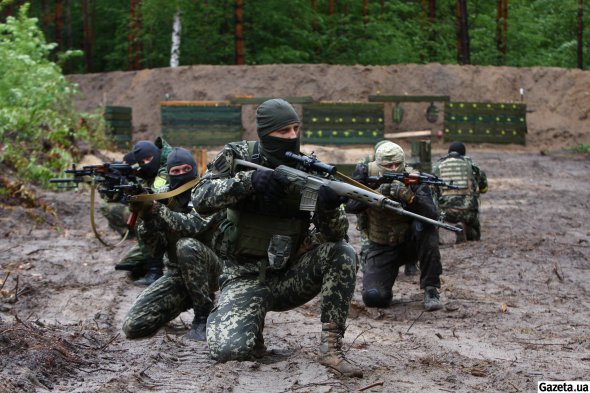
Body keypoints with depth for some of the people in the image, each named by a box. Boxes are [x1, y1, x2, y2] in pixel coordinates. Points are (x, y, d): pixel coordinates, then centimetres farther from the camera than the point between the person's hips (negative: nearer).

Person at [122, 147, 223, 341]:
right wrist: (147, 218, -23)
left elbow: (193, 226, -28)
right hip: (175, 274, 4)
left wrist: (155, 210, -34)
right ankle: (186, 302, 14)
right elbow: (156, 249, -6)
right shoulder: (163, 198, 2)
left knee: (187, 245, -37)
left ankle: (204, 316, -21)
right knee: (133, 326, -13)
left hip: (208, 271, -4)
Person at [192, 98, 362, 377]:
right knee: (229, 350, -26)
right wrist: (248, 180, -30)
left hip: (289, 275, 2)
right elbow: (200, 199, -17)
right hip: (246, 276, -2)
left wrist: (329, 208, -35)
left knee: (342, 254, -23)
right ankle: (251, 326, 11)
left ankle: (330, 346, -16)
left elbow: (333, 234, -11)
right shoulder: (237, 157, -5)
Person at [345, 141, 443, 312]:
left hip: (410, 242, 0)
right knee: (373, 297, -21)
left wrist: (409, 197, -45)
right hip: (381, 248, 0)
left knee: (426, 226, -33)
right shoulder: (366, 174, -11)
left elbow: (433, 215, -29)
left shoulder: (413, 179, -16)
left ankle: (431, 289, -21)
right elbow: (350, 206, -22)